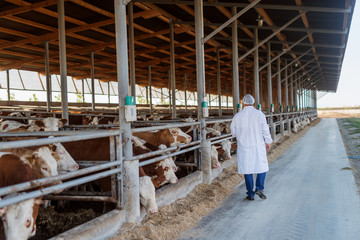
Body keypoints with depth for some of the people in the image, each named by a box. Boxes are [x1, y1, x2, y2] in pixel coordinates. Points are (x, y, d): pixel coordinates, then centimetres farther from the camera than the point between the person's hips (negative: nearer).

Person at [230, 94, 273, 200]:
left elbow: (233, 131, 5)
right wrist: (268, 142, 9)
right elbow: (265, 130, -3)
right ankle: (259, 188, -3)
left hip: (244, 147, 1)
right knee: (261, 166, 13)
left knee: (247, 169, 7)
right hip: (258, 145, -1)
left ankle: (250, 194, 10)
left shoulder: (237, 116, -2)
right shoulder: (260, 114, -5)